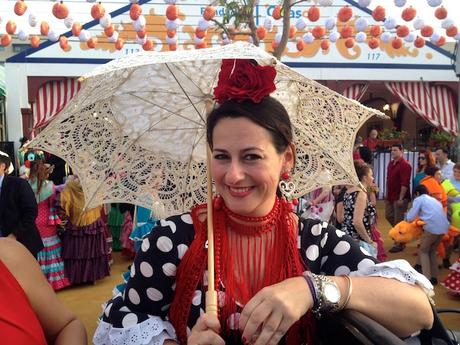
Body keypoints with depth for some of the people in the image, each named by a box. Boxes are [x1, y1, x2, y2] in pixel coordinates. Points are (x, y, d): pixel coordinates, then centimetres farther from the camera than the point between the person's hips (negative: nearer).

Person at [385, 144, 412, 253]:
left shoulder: (405, 165, -14)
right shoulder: (391, 164, 12)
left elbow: (405, 184, -20)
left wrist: (401, 198, -23)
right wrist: (387, 195, 17)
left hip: (400, 198, -9)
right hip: (390, 197, 9)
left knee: (398, 220, -1)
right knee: (388, 216, 15)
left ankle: (399, 243, 11)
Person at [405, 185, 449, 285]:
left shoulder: (418, 199, 10)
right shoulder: (435, 200, 29)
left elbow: (410, 217, 3)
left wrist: (406, 217, 25)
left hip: (432, 228, -6)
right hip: (444, 228, 6)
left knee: (423, 251, 11)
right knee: (432, 251, 23)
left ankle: (427, 278, 3)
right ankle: (434, 277, 22)